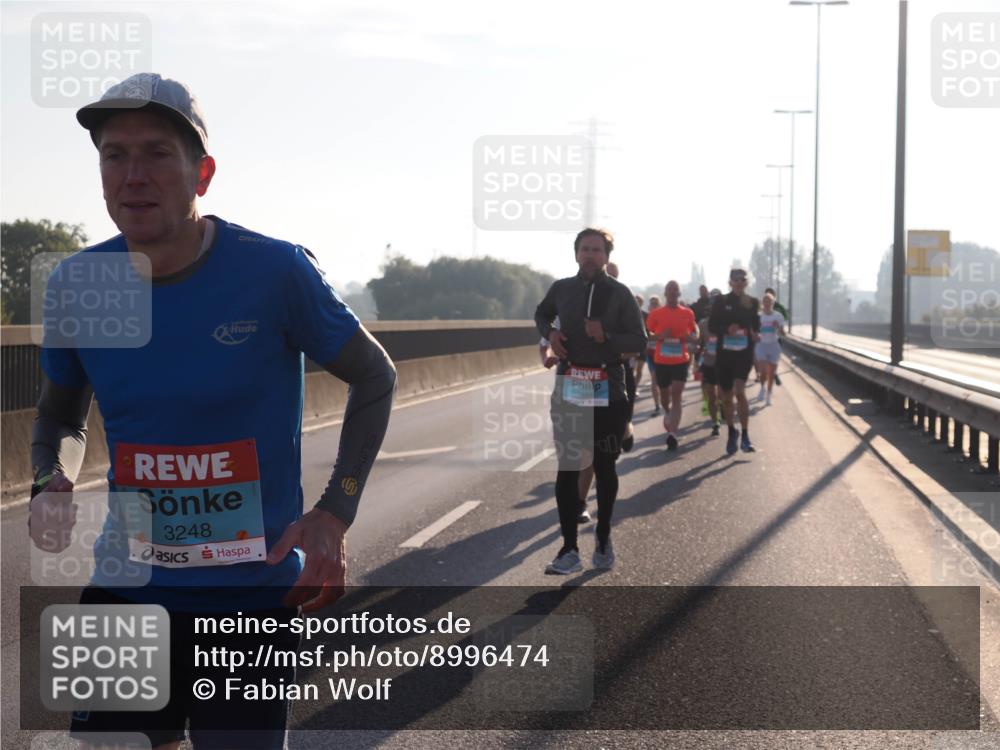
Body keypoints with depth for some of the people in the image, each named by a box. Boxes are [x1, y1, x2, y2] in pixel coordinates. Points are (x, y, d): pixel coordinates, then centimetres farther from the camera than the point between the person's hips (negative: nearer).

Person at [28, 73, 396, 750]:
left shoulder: (277, 272, -13)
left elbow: (375, 377, 0)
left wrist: (334, 513, -12)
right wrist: (53, 485, -8)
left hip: (255, 593, -3)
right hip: (125, 590, 3)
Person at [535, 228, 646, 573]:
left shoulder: (620, 294, -2)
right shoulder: (561, 289, 5)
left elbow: (639, 341, -3)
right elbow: (541, 313, 25)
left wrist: (607, 337, -20)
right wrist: (549, 332, 3)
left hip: (608, 391, -1)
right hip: (569, 389, 1)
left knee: (604, 467, 9)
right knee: (567, 468, -4)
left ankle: (603, 538, 27)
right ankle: (570, 550, -4)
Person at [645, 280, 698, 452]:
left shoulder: (687, 313, 3)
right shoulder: (656, 314, 0)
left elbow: (696, 335, 12)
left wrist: (690, 337, -11)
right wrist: (659, 336, -19)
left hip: (681, 360, -1)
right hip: (661, 361, 1)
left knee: (677, 395, -12)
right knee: (664, 394, 16)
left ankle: (672, 433, -18)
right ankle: (668, 414, 50)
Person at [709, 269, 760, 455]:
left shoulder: (752, 302, 5)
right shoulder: (721, 302, 1)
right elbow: (711, 326, -1)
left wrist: (756, 334, -7)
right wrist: (727, 329, -20)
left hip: (744, 352, -1)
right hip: (724, 352, 1)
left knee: (740, 391, -20)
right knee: (727, 397, 10)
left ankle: (745, 436, -14)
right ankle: (731, 432, 31)